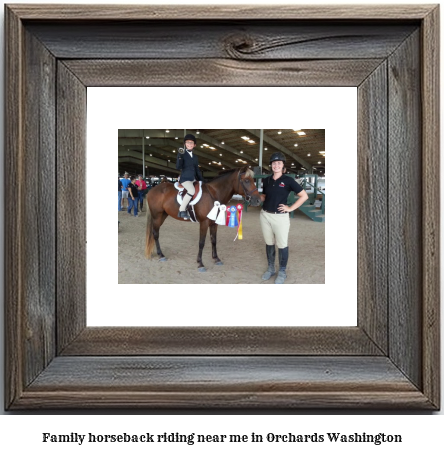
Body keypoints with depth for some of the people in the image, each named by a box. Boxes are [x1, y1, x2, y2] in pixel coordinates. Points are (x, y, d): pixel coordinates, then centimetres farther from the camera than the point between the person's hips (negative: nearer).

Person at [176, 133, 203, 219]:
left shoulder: (195, 156, 15)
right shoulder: (182, 154, -2)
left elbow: (197, 169, 21)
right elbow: (178, 167, -13)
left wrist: (202, 180, 14)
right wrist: (180, 156, -25)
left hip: (193, 179, 8)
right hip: (185, 178, -8)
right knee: (191, 190, -32)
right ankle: (182, 210, -26)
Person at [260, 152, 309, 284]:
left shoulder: (288, 180, -8)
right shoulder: (267, 180, 5)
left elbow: (304, 196, -7)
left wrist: (291, 208, -9)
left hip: (280, 217, -5)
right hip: (265, 215, 5)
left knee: (282, 245, 4)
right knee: (269, 243, 14)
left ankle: (282, 272, 19)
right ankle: (270, 268, 30)